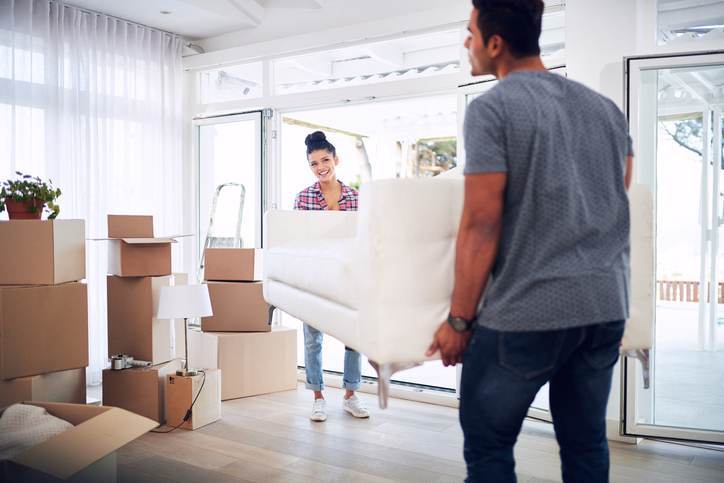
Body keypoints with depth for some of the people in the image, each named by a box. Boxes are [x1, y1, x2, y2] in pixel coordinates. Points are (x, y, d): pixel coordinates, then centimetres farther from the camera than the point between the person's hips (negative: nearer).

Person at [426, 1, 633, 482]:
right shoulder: (605, 106, 12)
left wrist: (459, 320, -7)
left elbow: (481, 224, -14)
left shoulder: (492, 108, -9)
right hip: (607, 306, 7)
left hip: (526, 312, -7)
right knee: (586, 443, 17)